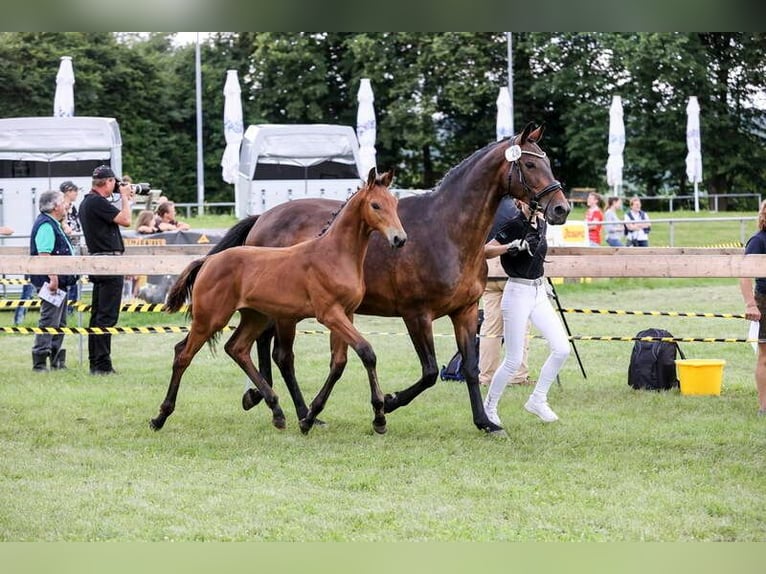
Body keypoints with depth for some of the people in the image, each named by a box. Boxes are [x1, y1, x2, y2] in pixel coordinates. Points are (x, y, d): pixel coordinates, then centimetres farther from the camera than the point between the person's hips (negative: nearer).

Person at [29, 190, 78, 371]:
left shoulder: (53, 225, 19)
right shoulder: (45, 225, -15)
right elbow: (43, 254, -25)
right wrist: (52, 277, -30)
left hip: (60, 281, 11)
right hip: (51, 282, -11)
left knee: (59, 324, 15)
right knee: (49, 322, -11)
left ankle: (58, 362, 20)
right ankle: (40, 362, -10)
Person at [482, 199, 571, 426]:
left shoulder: (540, 223, 7)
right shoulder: (515, 225, -14)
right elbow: (485, 251, -21)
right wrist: (515, 246, -33)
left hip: (539, 293, 7)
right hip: (518, 294, -7)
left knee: (562, 349, -3)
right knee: (513, 361, -3)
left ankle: (537, 400, 11)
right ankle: (488, 408, 14)